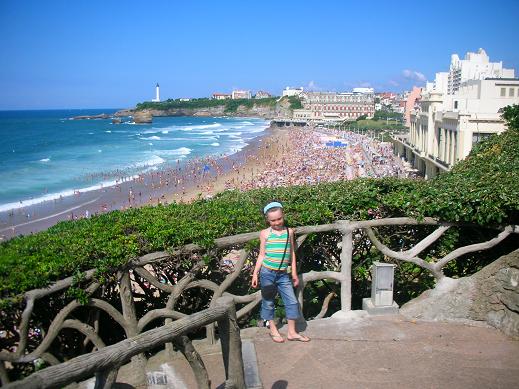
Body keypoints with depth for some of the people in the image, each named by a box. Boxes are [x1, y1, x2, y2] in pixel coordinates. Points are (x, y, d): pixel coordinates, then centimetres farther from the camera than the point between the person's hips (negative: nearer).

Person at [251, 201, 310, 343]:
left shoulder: (289, 231, 5)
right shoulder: (265, 233, -1)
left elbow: (292, 253, 11)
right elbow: (261, 255, 4)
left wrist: (294, 273, 11)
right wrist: (255, 274, 1)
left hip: (283, 274, 2)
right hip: (267, 273, -2)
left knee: (292, 301, 2)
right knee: (268, 302, 7)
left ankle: (292, 332, 14)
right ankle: (273, 330, 23)